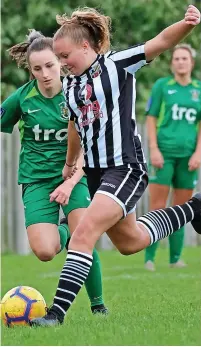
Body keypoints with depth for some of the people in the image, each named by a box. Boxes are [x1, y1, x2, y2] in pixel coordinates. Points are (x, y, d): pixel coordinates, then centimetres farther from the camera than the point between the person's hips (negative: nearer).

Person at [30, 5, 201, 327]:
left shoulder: (117, 64, -10)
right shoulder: (69, 85, 9)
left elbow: (160, 42, -20)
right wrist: (69, 165, 39)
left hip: (126, 167, -8)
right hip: (95, 171, 8)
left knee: (84, 232, -22)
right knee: (130, 243, 21)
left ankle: (57, 312, -22)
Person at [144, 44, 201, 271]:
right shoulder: (162, 86, 3)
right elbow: (151, 119, 2)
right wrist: (153, 149, -7)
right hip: (164, 152, -3)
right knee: (158, 207, -7)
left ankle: (175, 258, 9)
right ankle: (149, 258, -6)